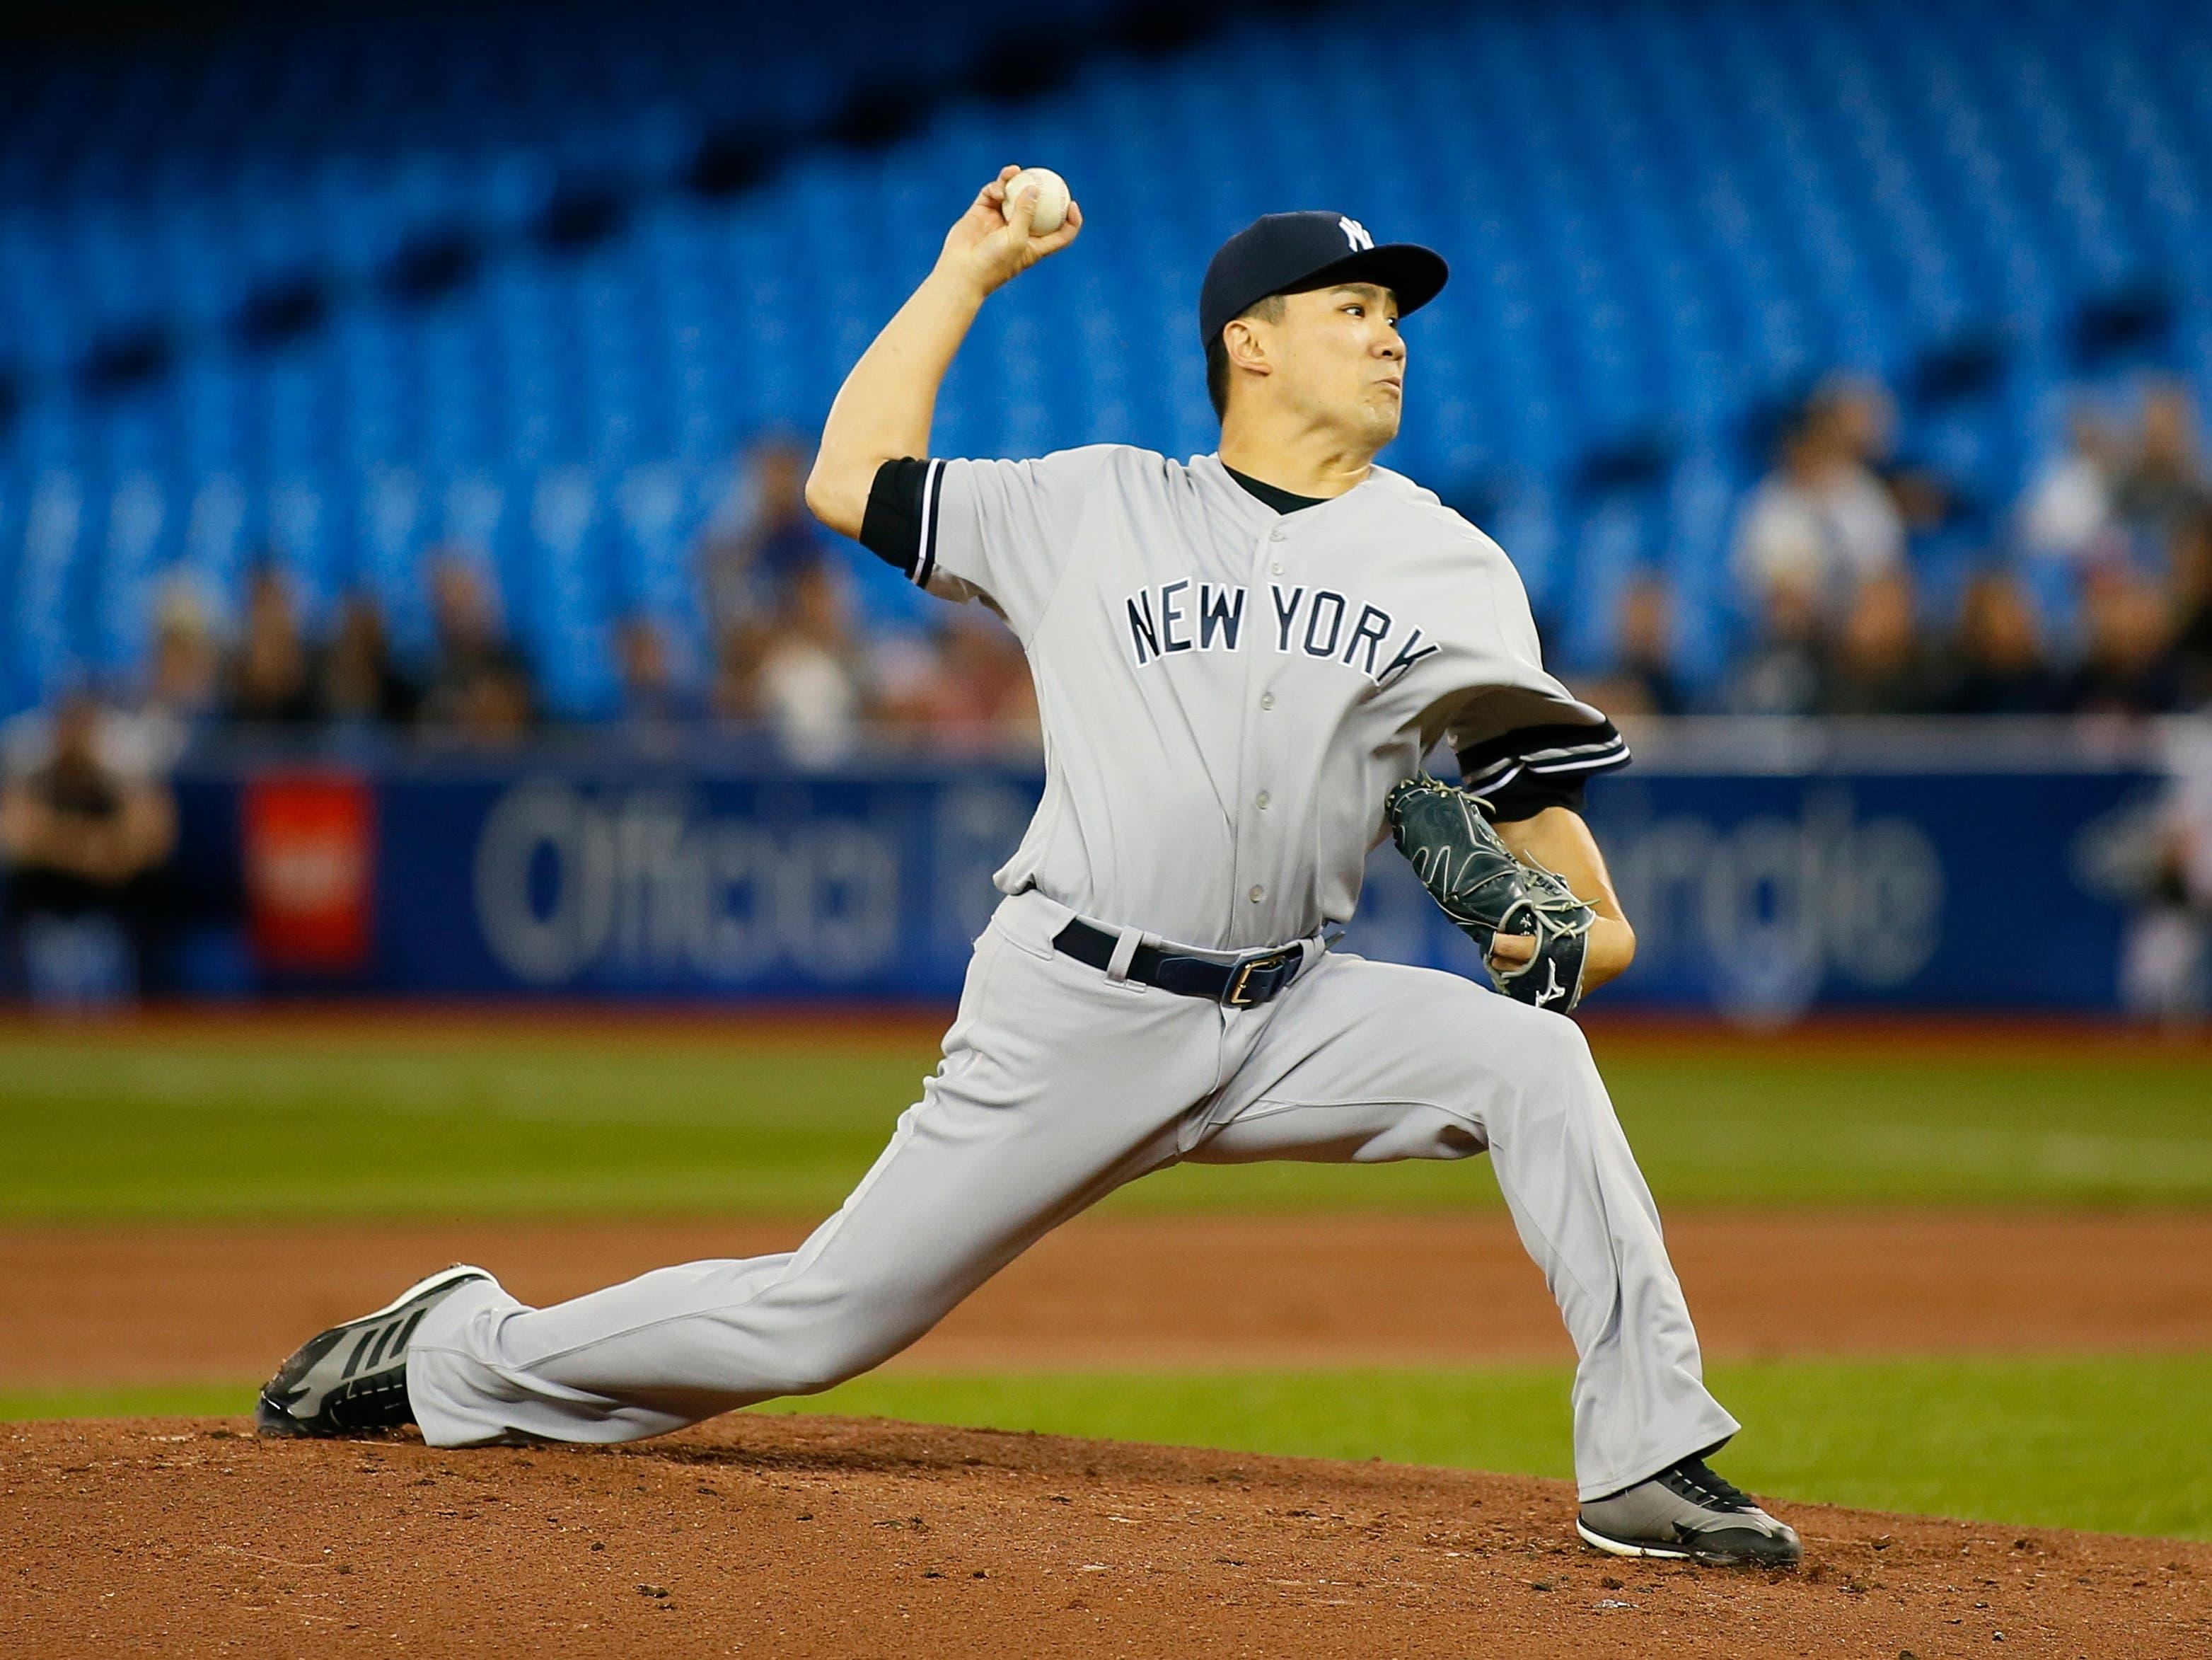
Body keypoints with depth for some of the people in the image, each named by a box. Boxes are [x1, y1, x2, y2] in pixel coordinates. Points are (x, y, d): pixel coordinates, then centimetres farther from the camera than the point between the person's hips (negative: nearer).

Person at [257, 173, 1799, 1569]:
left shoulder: (1449, 564, 9)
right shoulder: (1096, 507, 5)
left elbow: (1528, 765, 11)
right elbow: (851, 483, 4)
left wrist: (1585, 920, -7)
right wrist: (968, 270, 7)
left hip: (1287, 1020, 2)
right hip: (1073, 1014, -2)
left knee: (1529, 1056, -23)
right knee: (822, 1320, -4)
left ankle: (1647, 1466, -18)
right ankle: (461, 1355, 17)